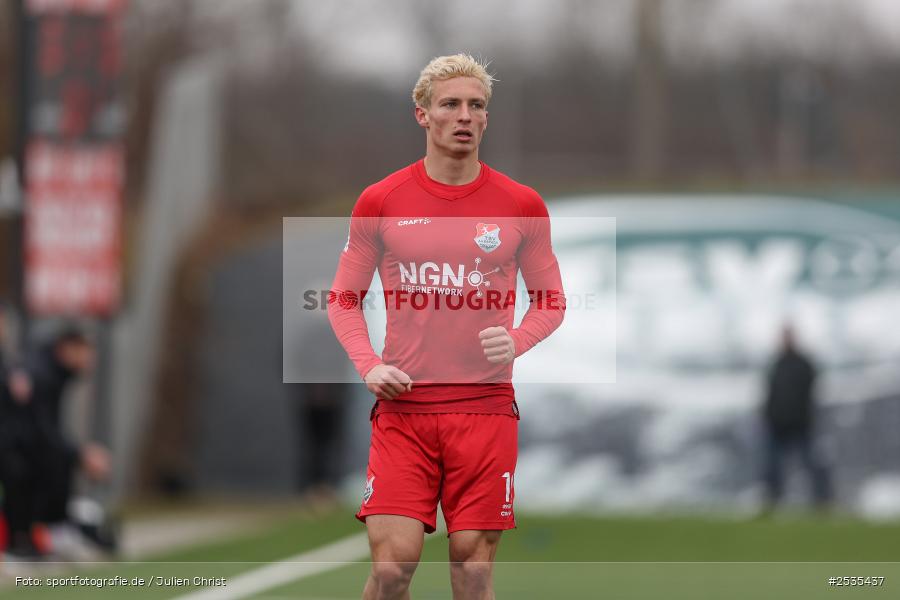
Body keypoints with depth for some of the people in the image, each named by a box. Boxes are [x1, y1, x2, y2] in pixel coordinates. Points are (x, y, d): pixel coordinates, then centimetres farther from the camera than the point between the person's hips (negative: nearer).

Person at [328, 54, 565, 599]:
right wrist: (368, 365, -5)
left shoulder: (521, 205, 4)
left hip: (486, 406, 0)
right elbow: (344, 298, 11)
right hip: (403, 406, 0)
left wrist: (515, 342, -9)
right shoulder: (380, 202, 4)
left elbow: (551, 300, 11)